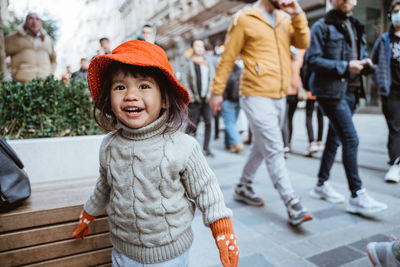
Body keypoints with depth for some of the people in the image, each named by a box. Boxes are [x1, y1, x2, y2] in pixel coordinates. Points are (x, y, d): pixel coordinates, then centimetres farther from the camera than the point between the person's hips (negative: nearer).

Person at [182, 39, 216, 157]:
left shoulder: (209, 63, 19)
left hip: (207, 98, 3)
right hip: (194, 100, -3)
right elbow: (184, 81, 0)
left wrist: (211, 95, 6)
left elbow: (213, 80, 18)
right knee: (192, 124, -3)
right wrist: (190, 96, -8)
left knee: (209, 122, -7)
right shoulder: (189, 63, 7)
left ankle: (206, 148, 0)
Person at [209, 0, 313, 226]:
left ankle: (244, 188, 31)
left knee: (262, 147, 15)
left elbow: (303, 43, 4)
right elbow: (228, 57, -3)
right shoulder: (245, 19, -3)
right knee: (274, 150, -10)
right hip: (257, 97, -7)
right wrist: (217, 91, -3)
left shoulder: (285, 19, 15)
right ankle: (292, 204, -3)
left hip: (280, 97, 7)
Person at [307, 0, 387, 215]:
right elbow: (313, 60, -12)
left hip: (350, 91, 8)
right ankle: (357, 196, -4)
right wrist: (345, 66, -18)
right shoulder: (322, 26, -3)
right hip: (331, 90, -8)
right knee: (350, 139, -12)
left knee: (335, 138, 12)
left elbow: (361, 53, 28)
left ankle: (322, 184, 24)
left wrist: (365, 62, 4)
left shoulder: (355, 27, 20)